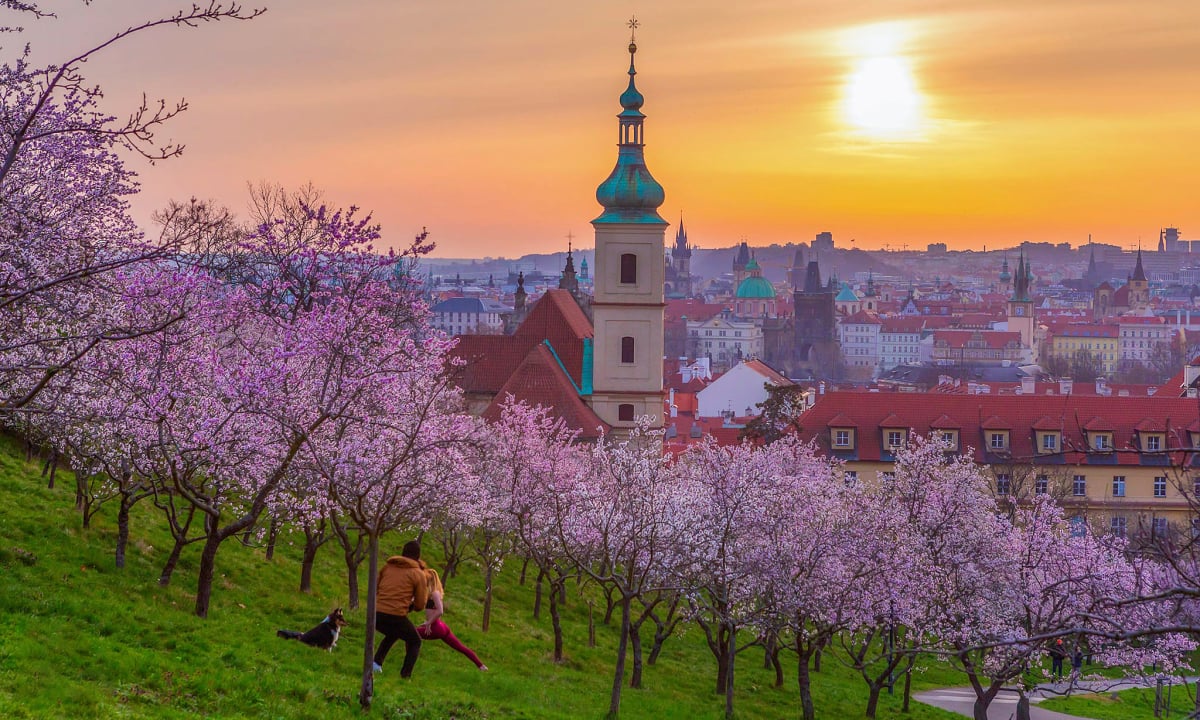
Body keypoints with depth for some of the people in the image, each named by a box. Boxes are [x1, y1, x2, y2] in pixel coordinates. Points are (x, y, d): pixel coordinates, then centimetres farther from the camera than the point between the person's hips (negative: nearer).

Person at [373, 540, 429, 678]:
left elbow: (375, 589, 21)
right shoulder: (418, 574, 1)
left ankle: (377, 662, 19)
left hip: (376, 614, 5)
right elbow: (420, 604, 2)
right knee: (415, 642, 21)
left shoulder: (387, 566, 14)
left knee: (392, 635, 36)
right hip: (396, 617, -5)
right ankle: (406, 674, 6)